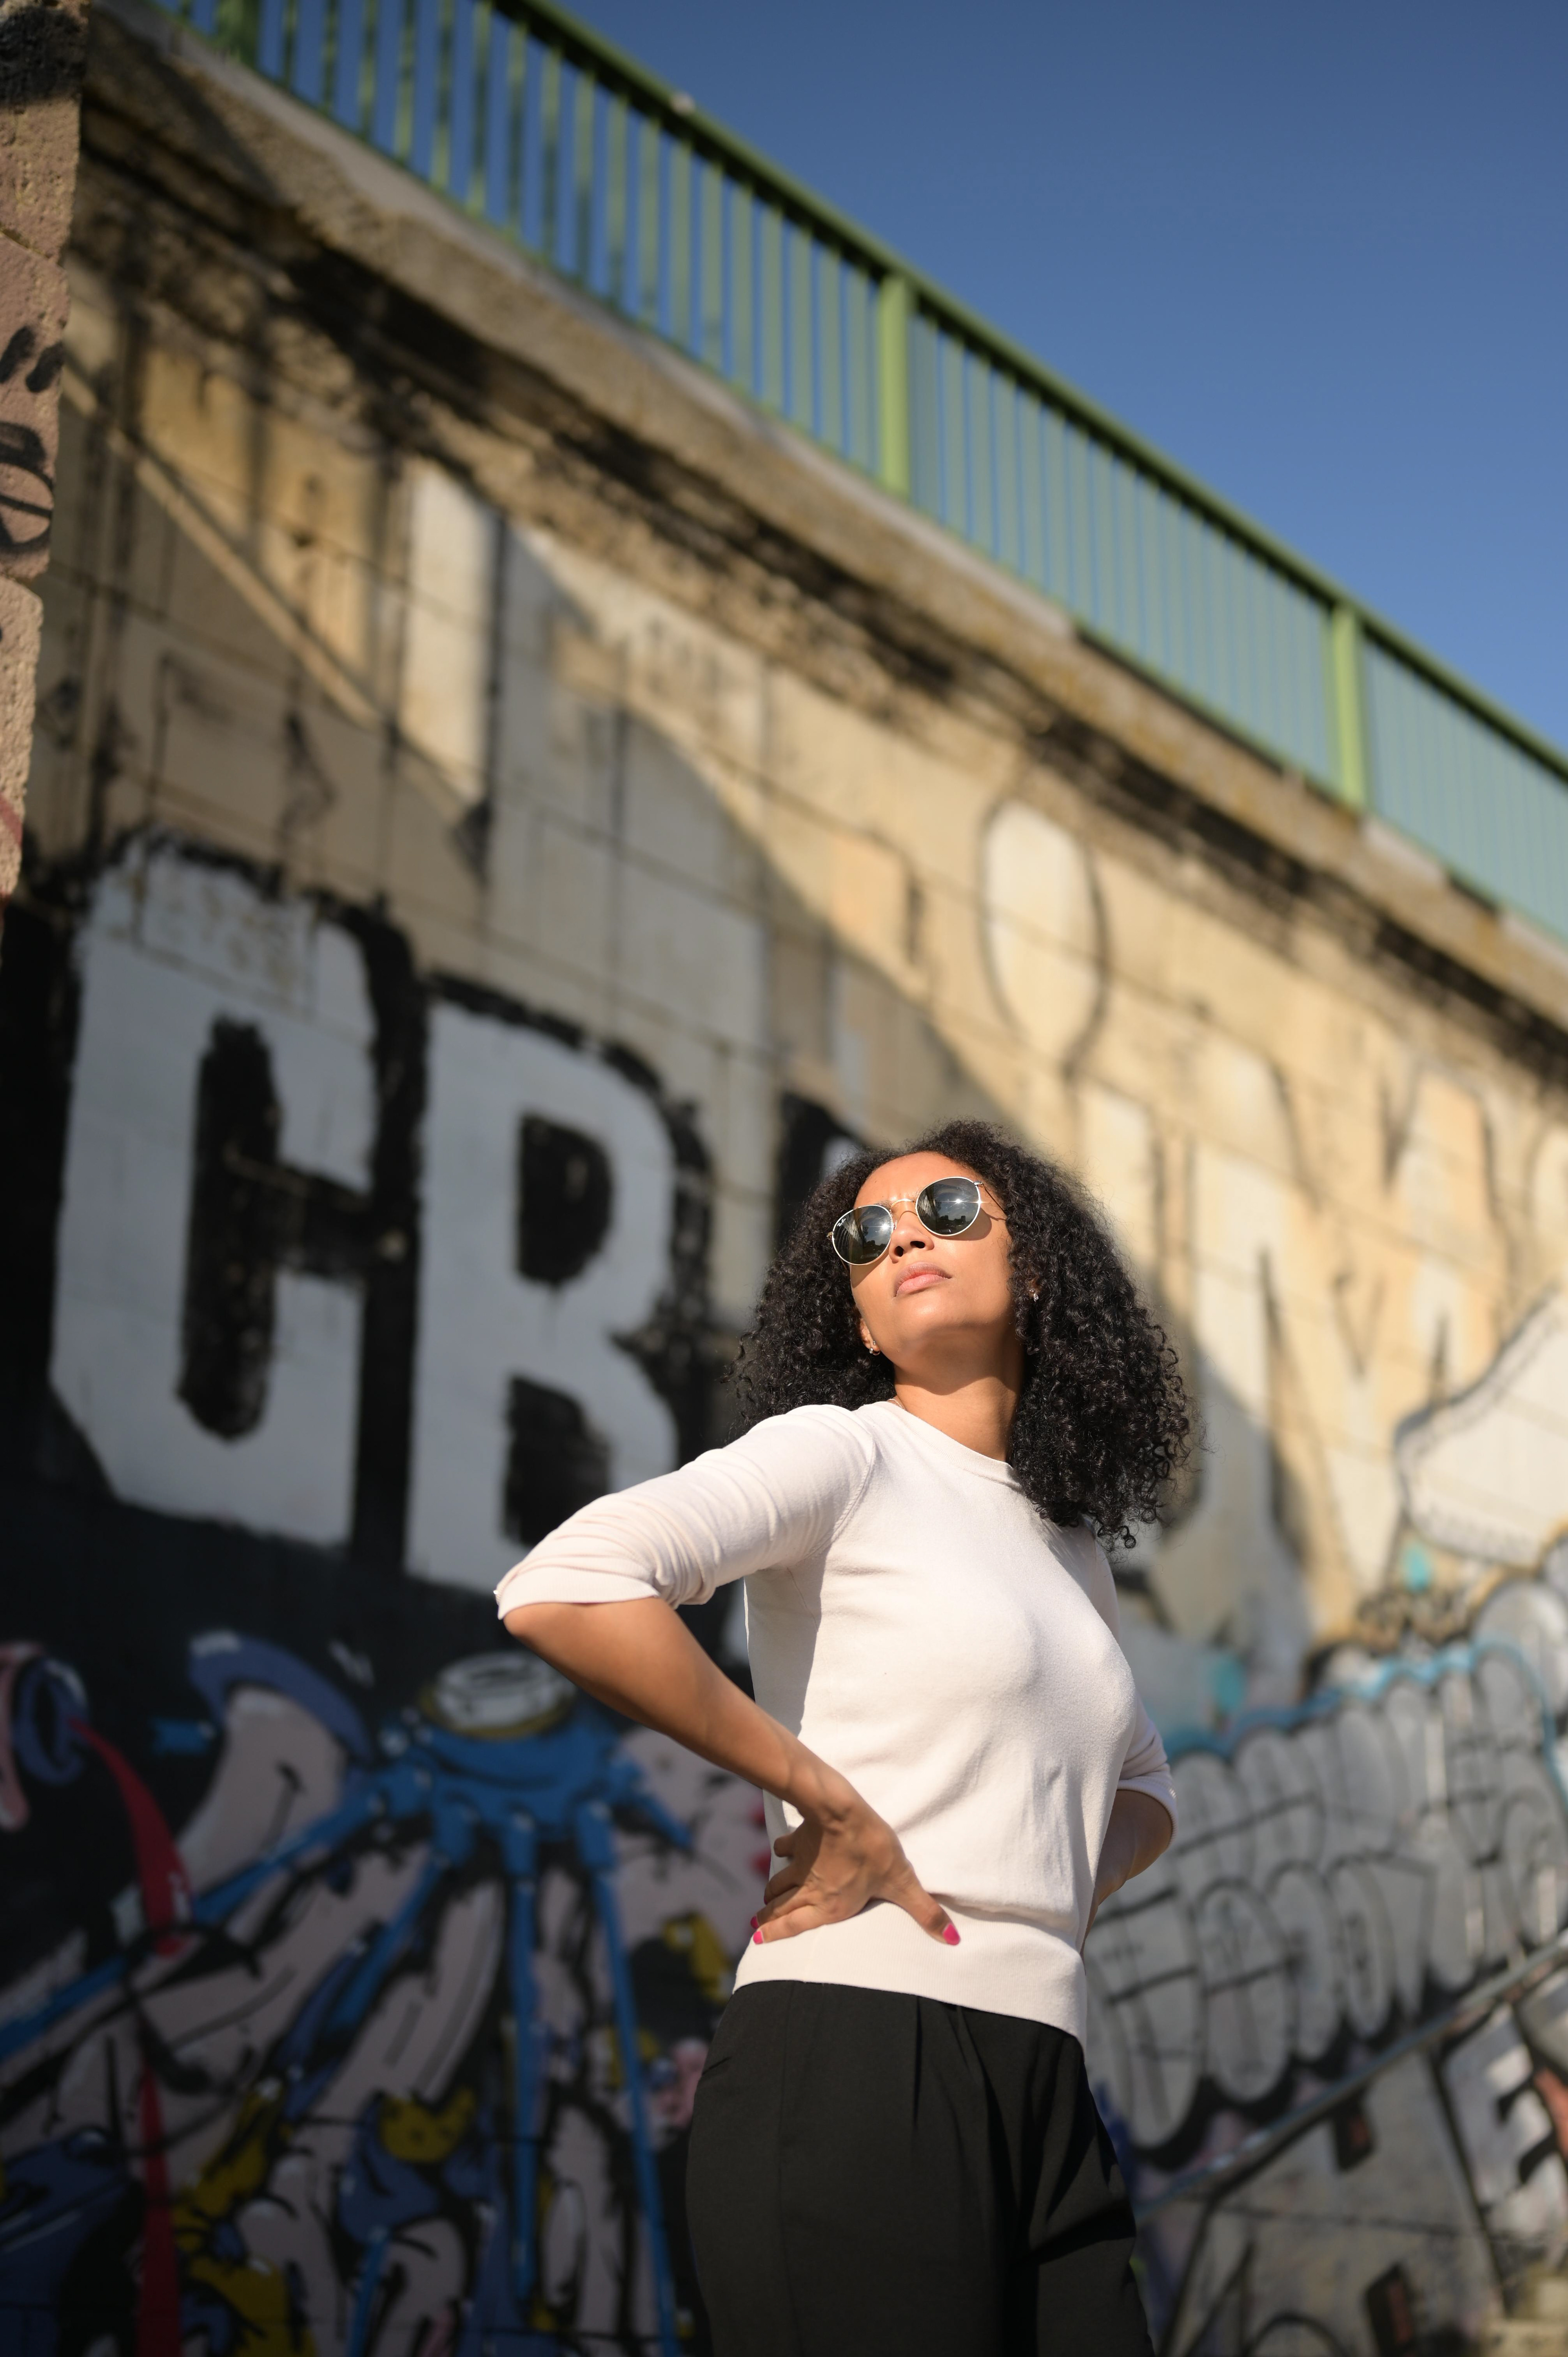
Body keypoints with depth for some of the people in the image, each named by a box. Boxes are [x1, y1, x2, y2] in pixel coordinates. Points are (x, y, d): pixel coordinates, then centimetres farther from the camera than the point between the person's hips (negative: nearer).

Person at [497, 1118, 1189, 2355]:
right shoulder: (840, 1453, -2)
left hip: (1044, 2099, 7)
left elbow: (1144, 1786, 35)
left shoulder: (1071, 1544, 19)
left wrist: (1064, 1895, 11)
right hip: (855, 2072, -7)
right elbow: (560, 1592, -19)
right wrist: (833, 1802, -13)